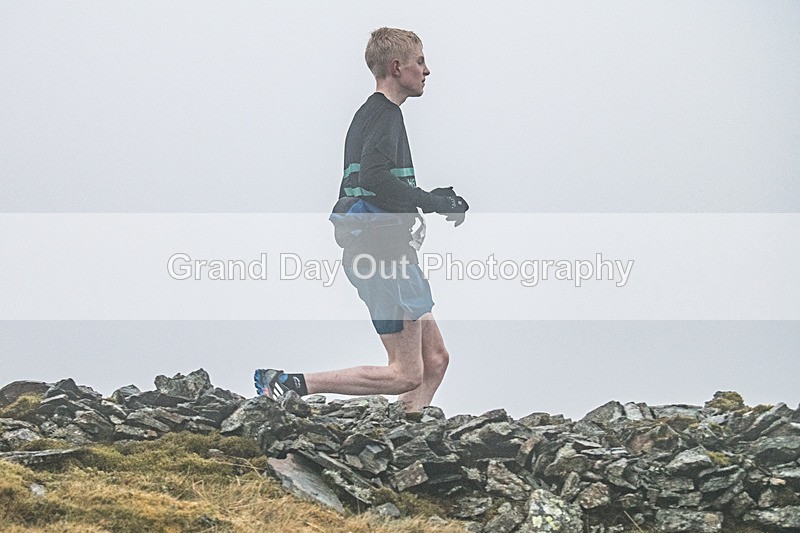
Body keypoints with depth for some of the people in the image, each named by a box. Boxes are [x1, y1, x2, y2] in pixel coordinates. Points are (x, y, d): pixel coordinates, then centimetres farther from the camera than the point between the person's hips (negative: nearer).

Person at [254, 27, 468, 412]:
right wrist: (431, 202, -19)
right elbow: (372, 175, -29)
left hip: (389, 254, 11)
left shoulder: (370, 114, 20)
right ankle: (290, 384, -11)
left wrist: (432, 198, 18)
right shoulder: (386, 114, -11)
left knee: (436, 360, 11)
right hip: (383, 252, -11)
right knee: (406, 374, -9)